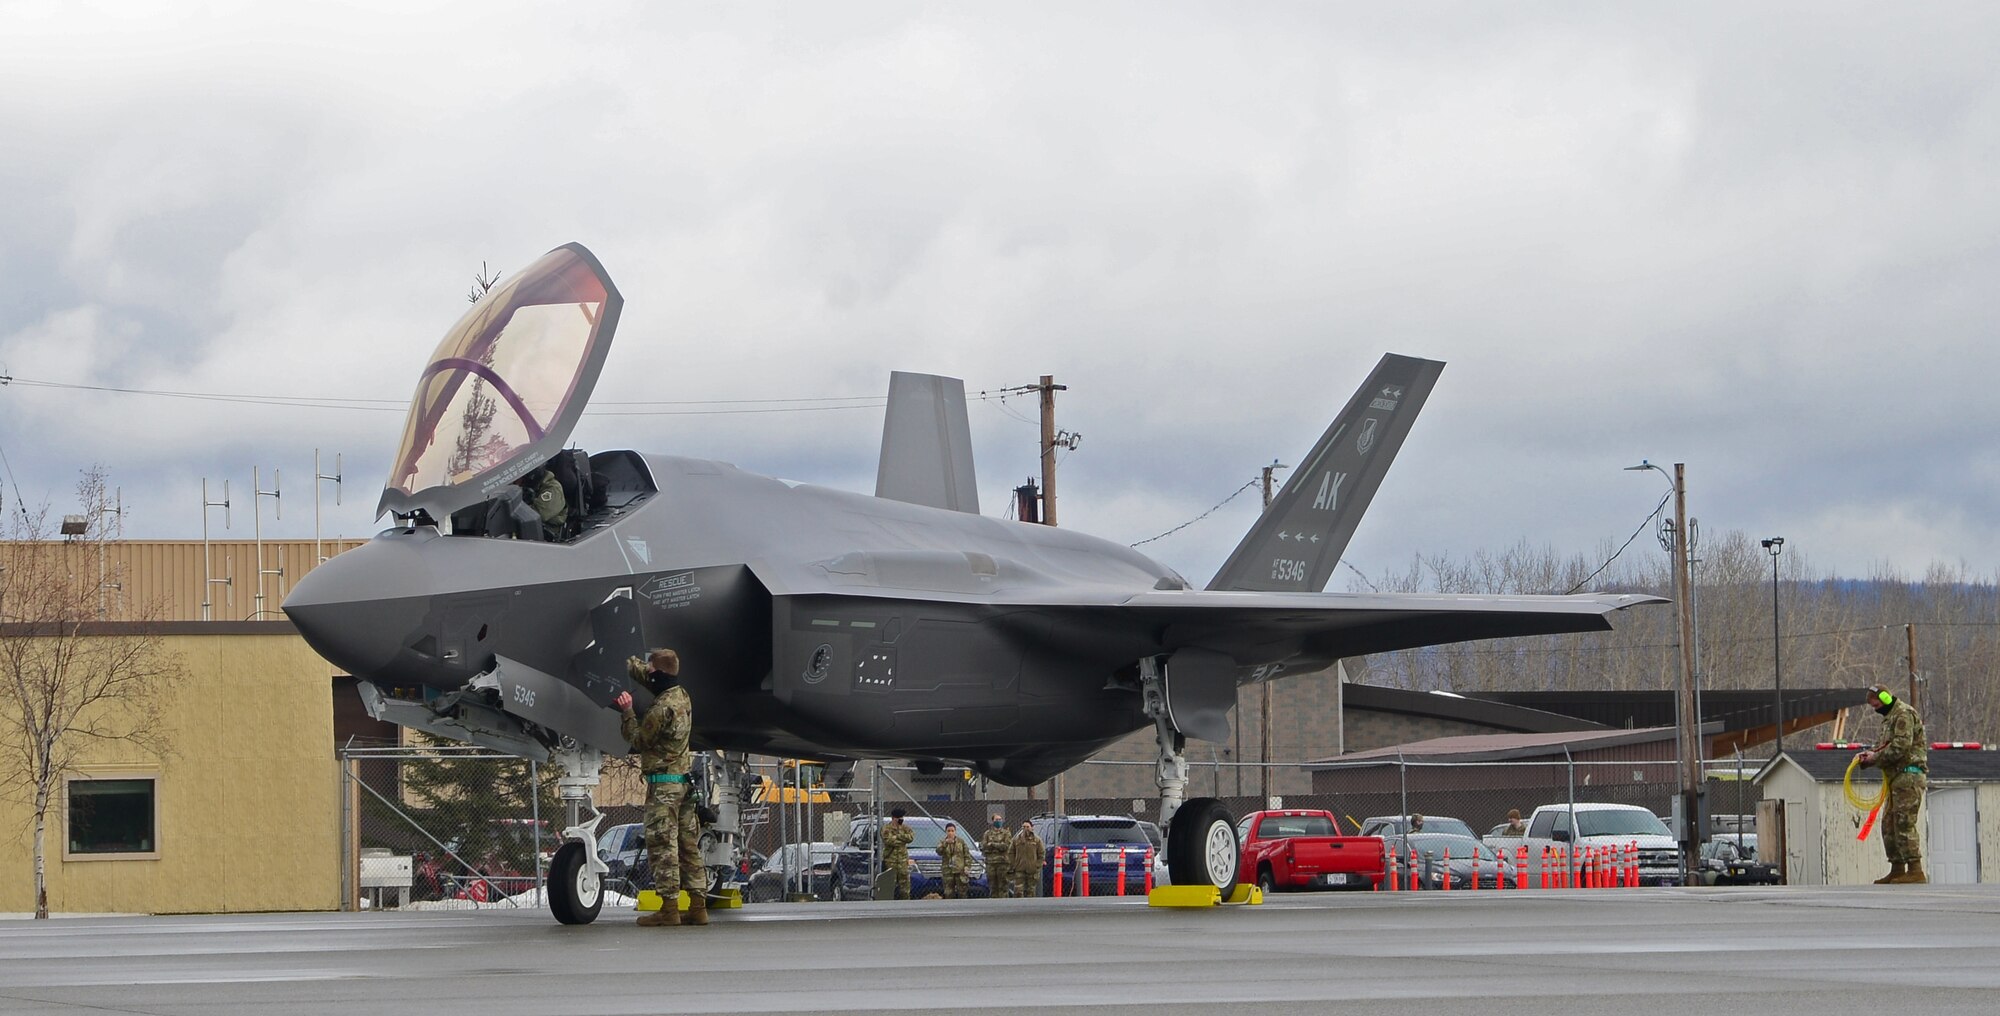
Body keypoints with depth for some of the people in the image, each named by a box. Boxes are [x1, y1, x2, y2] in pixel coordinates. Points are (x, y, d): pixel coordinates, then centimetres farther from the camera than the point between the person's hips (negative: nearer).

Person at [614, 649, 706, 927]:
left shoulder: (662, 708, -18)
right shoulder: (681, 695, 10)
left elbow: (638, 739, -7)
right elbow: (643, 673, 24)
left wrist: (626, 712, 1)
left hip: (663, 783, -9)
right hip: (685, 778, 9)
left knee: (662, 844, -6)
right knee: (688, 843, 9)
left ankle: (668, 908, -9)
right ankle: (698, 906, 8)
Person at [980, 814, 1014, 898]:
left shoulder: (1006, 833, 6)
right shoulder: (987, 834, 14)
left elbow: (1006, 846, -10)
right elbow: (983, 847, 2)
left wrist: (992, 844, -8)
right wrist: (998, 846, -8)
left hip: (1002, 863, -3)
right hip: (990, 863, 3)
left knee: (1003, 887, -5)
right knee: (993, 887, 4)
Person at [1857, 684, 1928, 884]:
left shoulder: (1904, 714, -11)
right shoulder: (1890, 717, 22)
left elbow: (1900, 747, -21)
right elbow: (1888, 746, 25)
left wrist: (1875, 758, -12)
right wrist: (1872, 754, 6)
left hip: (1908, 775, -11)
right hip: (1896, 777, 11)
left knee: (1904, 823, -13)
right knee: (1889, 824, 10)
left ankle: (1915, 870, -15)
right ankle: (1897, 870, 13)